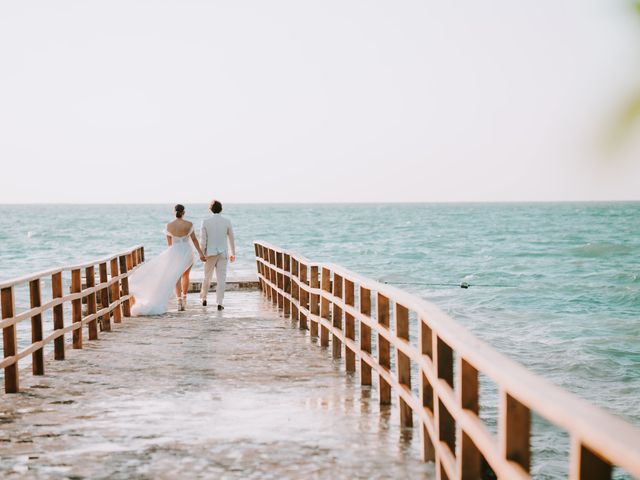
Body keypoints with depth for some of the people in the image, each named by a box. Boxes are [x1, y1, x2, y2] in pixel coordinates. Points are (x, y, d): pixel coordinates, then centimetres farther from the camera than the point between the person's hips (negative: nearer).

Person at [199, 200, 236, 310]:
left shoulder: (205, 222, -6)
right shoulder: (226, 221, -3)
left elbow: (203, 240, -7)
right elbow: (231, 238, 3)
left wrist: (202, 254, 0)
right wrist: (233, 253, 13)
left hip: (210, 253, 0)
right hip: (223, 253, 0)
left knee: (207, 277, 17)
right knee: (221, 278, 0)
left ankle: (203, 299, 32)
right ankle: (219, 303, -4)